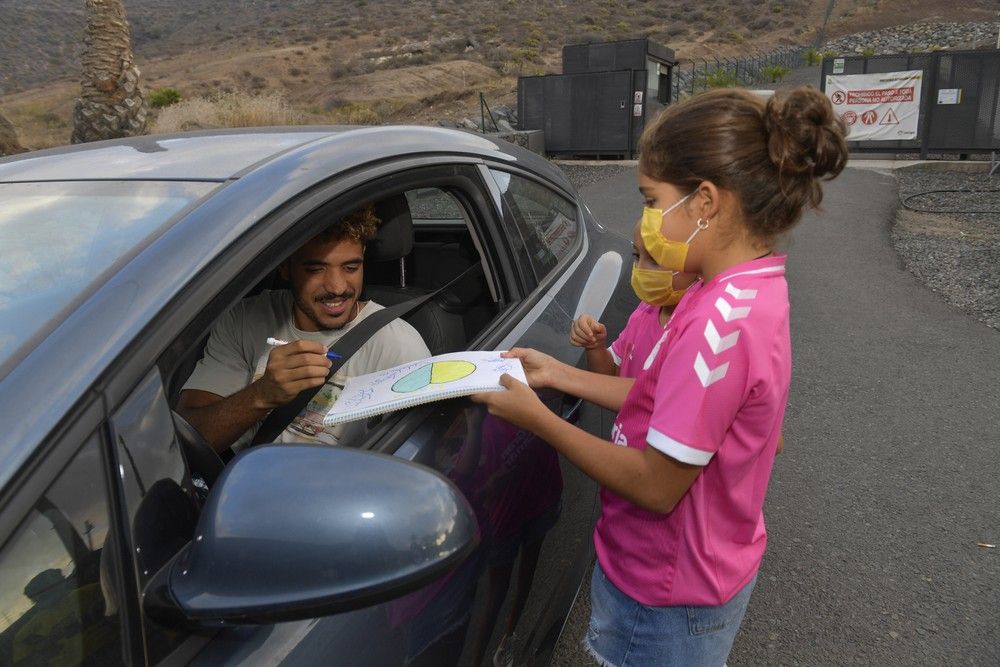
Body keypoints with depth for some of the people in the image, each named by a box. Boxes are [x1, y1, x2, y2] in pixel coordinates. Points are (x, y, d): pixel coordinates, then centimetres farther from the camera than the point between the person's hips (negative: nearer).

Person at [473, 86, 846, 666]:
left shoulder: (719, 321, -31)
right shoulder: (752, 292, -1)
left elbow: (655, 485, -26)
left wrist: (537, 418, -17)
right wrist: (556, 374, 2)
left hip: (668, 605, -8)